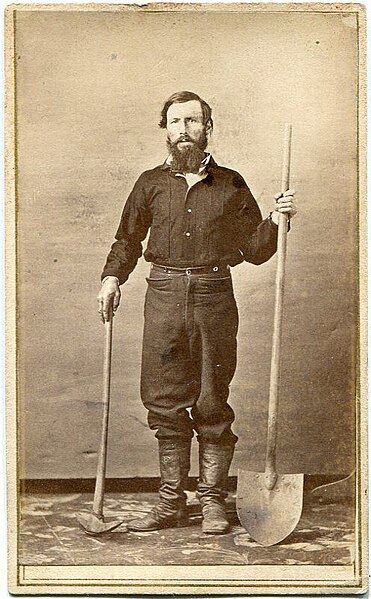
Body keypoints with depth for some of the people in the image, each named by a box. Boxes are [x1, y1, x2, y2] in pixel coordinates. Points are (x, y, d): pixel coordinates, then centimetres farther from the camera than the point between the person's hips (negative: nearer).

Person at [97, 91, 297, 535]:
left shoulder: (231, 185, 9)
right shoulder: (151, 183, 12)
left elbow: (254, 249, 10)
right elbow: (128, 239, 18)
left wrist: (275, 222, -6)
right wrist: (112, 277, 3)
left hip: (214, 296, -1)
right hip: (164, 295, 1)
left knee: (212, 403, 2)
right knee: (165, 401, 2)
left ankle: (213, 502, 14)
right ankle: (171, 502, 13)